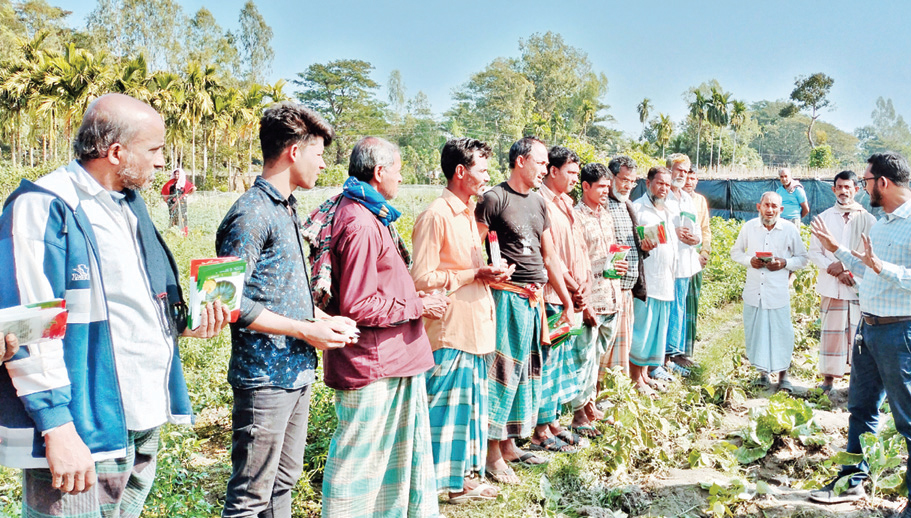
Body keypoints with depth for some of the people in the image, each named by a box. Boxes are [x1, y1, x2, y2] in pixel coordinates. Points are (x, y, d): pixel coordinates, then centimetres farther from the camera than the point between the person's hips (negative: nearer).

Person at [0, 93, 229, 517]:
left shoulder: (129, 205, 15)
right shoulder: (44, 208, -13)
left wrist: (186, 323, 5)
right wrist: (57, 427, -22)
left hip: (143, 425, 9)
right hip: (80, 436, -8)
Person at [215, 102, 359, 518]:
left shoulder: (286, 209, 13)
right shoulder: (251, 214, -16)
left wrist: (324, 320, 5)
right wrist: (307, 330, -18)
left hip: (297, 372, 9)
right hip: (265, 377, -9)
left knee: (285, 480, 20)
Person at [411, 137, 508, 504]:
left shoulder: (468, 213, 15)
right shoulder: (436, 216, -14)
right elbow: (422, 279, -18)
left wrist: (491, 274, 6)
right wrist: (476, 274, -16)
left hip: (474, 328, 9)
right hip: (448, 332, -9)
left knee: (472, 404, 16)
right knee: (444, 409, -2)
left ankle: (463, 479, 28)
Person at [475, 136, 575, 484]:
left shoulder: (538, 202, 14)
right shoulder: (494, 199, -7)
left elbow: (549, 256, 18)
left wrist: (567, 301, 17)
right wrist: (491, 276, -21)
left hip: (535, 298, 7)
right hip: (506, 296, -7)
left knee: (525, 370, 12)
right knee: (502, 370, -3)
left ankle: (508, 444, 25)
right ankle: (492, 452, 8)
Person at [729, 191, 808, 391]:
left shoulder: (790, 230, -1)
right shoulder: (749, 227, 3)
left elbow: (803, 258, 7)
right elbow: (735, 252, 12)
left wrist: (785, 263, -12)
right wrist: (749, 260, -8)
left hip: (778, 292, -2)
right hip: (753, 291, 2)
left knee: (781, 333, 0)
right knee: (755, 332, 7)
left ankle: (783, 375, 15)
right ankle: (762, 372, 21)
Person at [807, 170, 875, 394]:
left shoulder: (867, 219, 3)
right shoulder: (824, 218, 7)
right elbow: (814, 252, 5)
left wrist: (845, 264, -12)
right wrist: (835, 270, -9)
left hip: (860, 286, -1)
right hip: (832, 287, 1)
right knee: (831, 333, 3)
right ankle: (828, 378, 12)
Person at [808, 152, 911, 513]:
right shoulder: (880, 224, 12)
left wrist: (881, 266, -34)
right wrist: (837, 249, 22)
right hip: (868, 327, 9)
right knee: (861, 407, 17)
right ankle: (853, 480, 30)